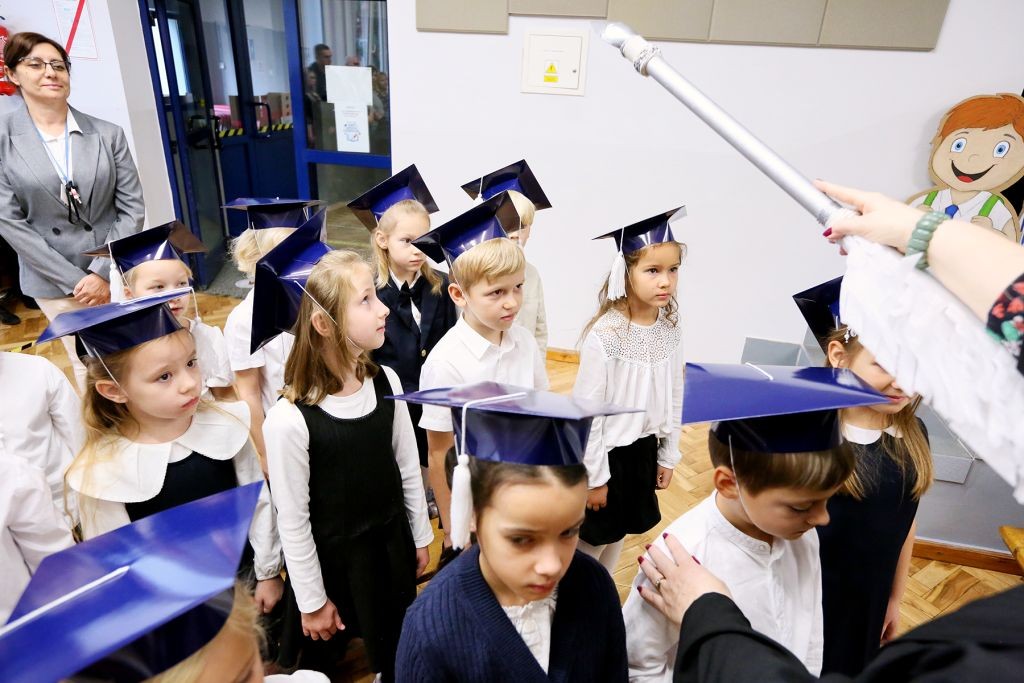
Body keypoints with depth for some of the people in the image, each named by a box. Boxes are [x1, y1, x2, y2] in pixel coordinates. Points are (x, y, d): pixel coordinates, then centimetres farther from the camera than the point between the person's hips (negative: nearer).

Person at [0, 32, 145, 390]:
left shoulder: (108, 134, 0)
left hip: (117, 269, 1)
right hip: (53, 279, -1)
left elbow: (132, 209, -2)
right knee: (89, 366, 9)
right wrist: (74, 280, -13)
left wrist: (102, 272, -12)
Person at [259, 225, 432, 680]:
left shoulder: (386, 383, -12)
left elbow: (408, 469, 0)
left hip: (391, 548, 4)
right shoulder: (288, 419, -27)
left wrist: (420, 536, 10)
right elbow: (292, 521, -16)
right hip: (329, 559, -4)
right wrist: (312, 600, -7)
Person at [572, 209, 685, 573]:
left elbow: (673, 398, 6)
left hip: (645, 450, 6)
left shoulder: (670, 328, -5)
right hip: (608, 452, -6)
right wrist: (594, 476, -13)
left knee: (619, 533, 23)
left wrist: (668, 455, 10)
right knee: (593, 540, 12)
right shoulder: (605, 335, -23)